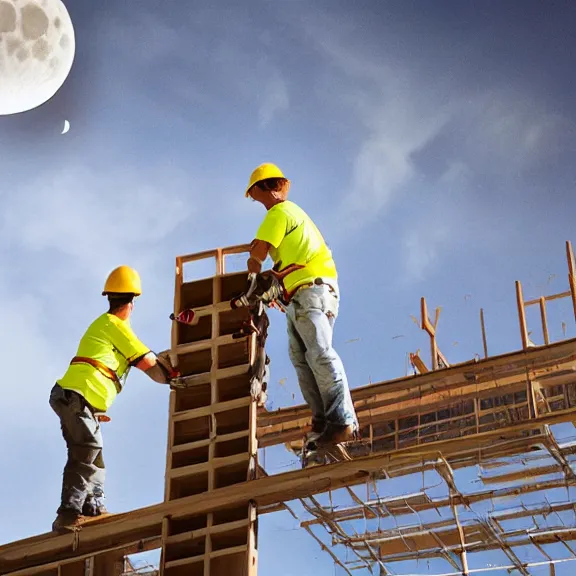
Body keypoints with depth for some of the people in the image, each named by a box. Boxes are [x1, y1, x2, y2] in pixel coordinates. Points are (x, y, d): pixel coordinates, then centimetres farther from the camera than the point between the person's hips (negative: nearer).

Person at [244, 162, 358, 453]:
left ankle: (343, 421, -29)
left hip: (311, 289, -10)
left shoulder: (279, 212, -2)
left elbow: (257, 254, -7)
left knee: (320, 353, -20)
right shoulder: (294, 212, 29)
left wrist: (253, 269, 13)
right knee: (301, 359, -1)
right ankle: (323, 421, -10)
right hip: (300, 295, 10)